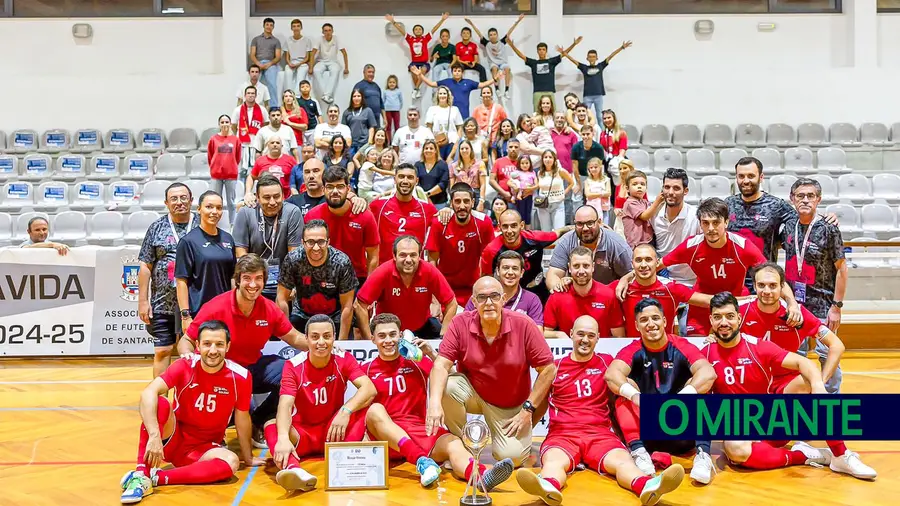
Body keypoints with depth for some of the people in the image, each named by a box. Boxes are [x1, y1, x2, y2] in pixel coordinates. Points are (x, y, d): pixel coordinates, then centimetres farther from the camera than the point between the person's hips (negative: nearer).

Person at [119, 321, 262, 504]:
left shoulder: (240, 376, -14)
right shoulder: (184, 366, -16)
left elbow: (242, 420, -1)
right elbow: (148, 393, -30)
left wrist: (248, 457, 10)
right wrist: (154, 435, -43)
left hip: (205, 448, 1)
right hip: (173, 440, -1)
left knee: (231, 462, -31)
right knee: (160, 403, -28)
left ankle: (156, 478, -28)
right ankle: (140, 475, -31)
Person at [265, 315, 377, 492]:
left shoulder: (344, 360, -9)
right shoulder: (293, 365, -13)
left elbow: (369, 389, -23)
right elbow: (285, 404, -27)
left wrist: (346, 411, -42)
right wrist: (283, 437, -48)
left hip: (334, 430, 1)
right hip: (302, 432, -1)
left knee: (363, 409, -25)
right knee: (271, 425, -32)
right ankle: (294, 469, -62)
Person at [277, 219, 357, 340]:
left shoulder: (342, 263, -24)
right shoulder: (292, 260, -20)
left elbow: (347, 306, -17)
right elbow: (282, 300, -12)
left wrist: (341, 342, -18)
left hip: (334, 318, -1)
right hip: (302, 316, 1)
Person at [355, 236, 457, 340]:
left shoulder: (430, 272, -21)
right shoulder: (383, 273, -24)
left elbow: (451, 304, -12)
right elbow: (360, 305, -19)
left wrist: (443, 336, -16)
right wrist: (370, 340, -19)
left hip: (422, 326, 1)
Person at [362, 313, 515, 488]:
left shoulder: (416, 361, 11)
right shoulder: (367, 368, 10)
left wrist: (431, 353, -9)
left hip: (421, 430, 1)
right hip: (386, 437, 0)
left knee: (452, 443, -30)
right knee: (375, 410, -31)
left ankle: (483, 476, -63)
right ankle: (422, 461, -50)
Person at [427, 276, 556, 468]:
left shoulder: (523, 325, -19)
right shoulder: (460, 324, -16)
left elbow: (548, 369, -13)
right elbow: (441, 365, -22)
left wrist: (528, 409, -14)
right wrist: (435, 403, -40)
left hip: (510, 406, -1)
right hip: (472, 392, 1)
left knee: (512, 457, -19)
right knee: (445, 386, -29)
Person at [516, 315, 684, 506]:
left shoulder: (607, 363, 19)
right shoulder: (555, 367, 15)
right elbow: (539, 404, 19)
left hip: (600, 433, 1)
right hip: (562, 434, -1)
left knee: (621, 460, -33)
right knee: (554, 460, -37)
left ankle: (647, 486, -65)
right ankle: (549, 487, -71)